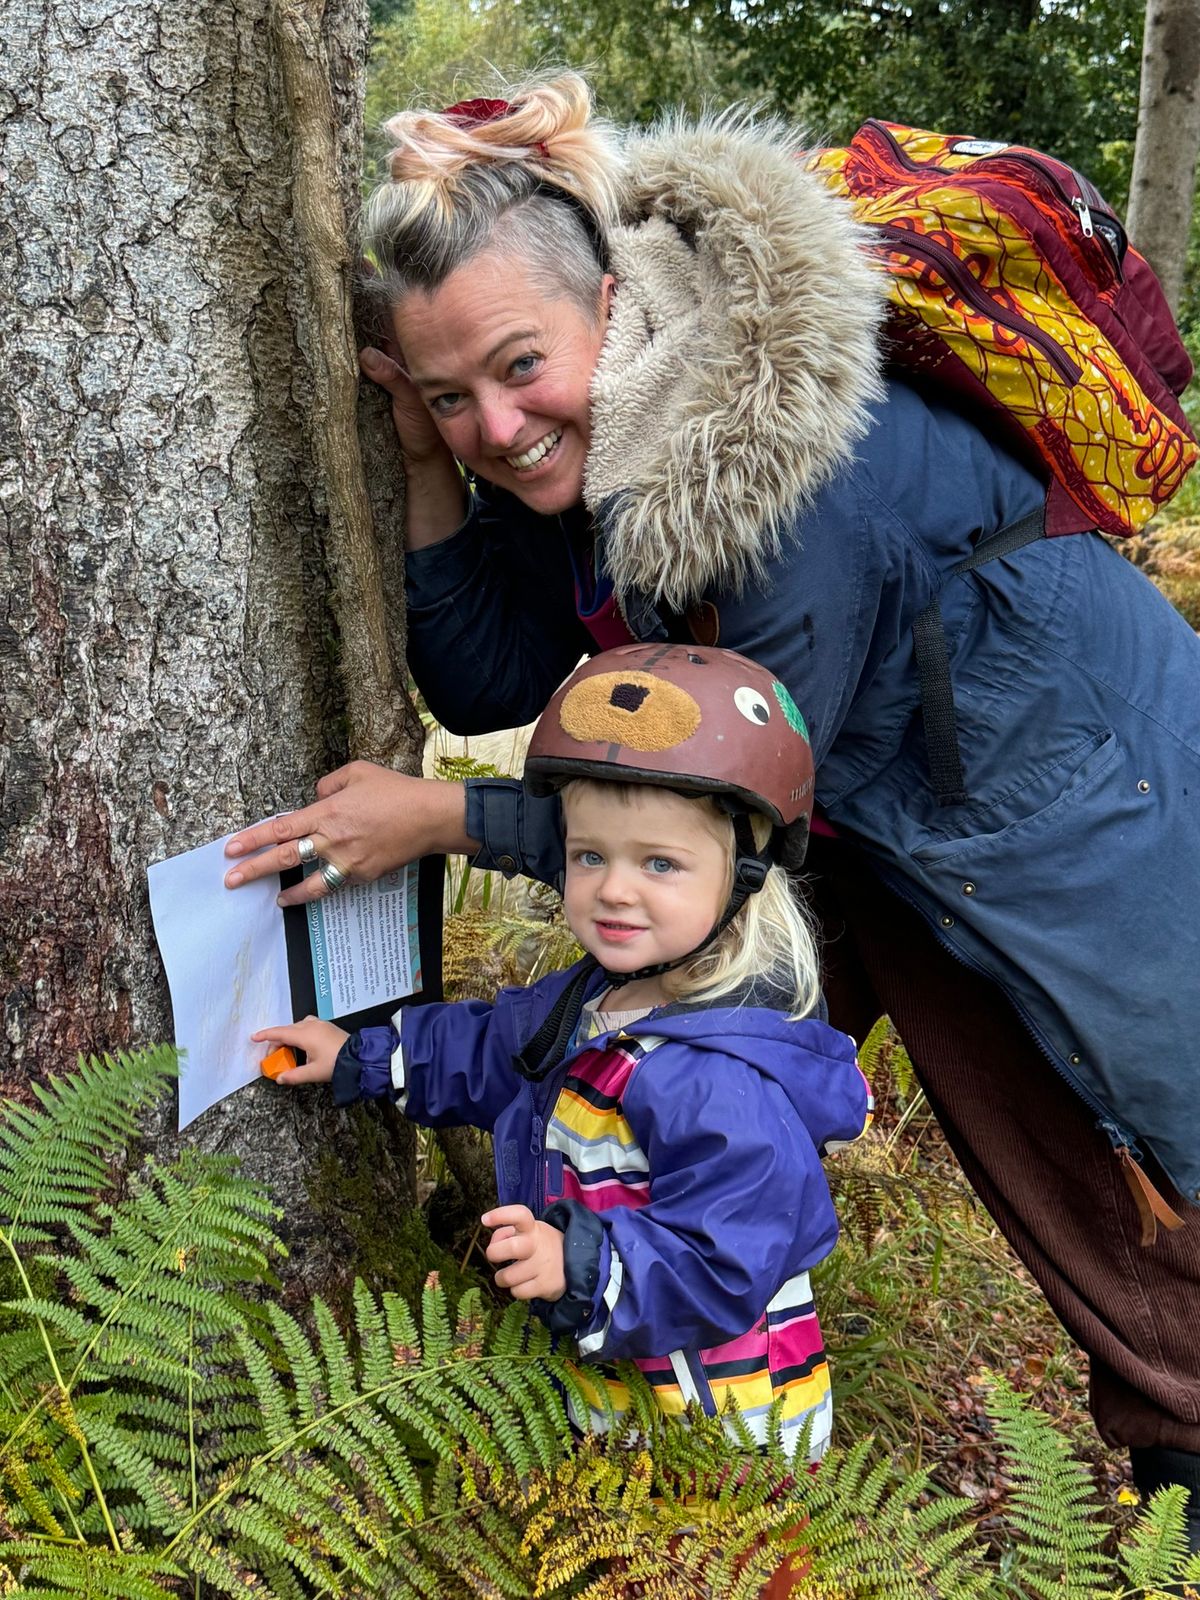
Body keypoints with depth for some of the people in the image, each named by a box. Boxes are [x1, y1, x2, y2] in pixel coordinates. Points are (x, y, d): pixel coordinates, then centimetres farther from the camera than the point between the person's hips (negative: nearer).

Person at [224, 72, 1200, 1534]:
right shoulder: (562, 453, -12)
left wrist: (443, 820, -26)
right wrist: (430, 471, -22)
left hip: (1075, 803, -7)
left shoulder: (793, 457, -37)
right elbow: (489, 685, -8)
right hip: (873, 803, 7)